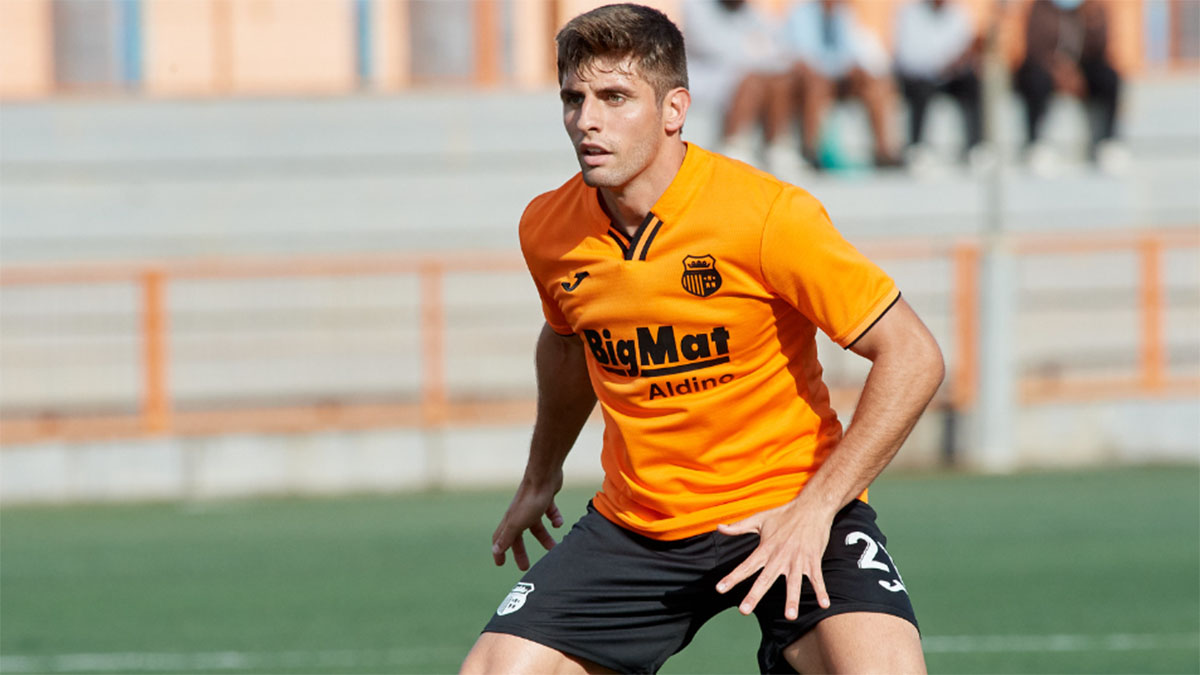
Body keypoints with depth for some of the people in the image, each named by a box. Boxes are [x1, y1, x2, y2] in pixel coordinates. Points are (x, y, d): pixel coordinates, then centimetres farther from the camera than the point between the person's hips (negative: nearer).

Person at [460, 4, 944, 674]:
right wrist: (541, 476, 31)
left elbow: (912, 357, -17)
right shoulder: (548, 230, -3)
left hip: (789, 509, -4)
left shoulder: (768, 215, -19)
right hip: (635, 524, 5)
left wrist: (814, 511, -21)